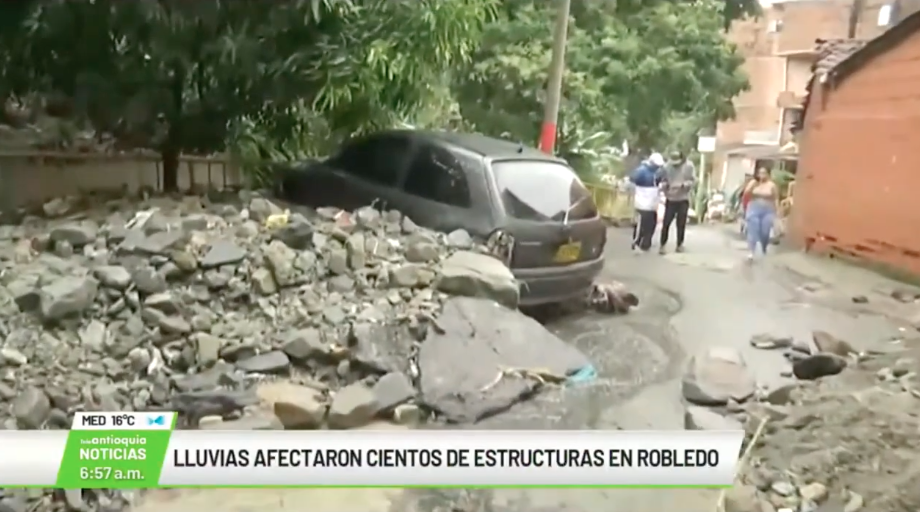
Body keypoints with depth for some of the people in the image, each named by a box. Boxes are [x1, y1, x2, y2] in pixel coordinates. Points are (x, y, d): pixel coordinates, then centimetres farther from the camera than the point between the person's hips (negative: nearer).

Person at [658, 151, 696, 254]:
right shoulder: (667, 166, -6)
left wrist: (683, 185, -23)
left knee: (681, 223, 7)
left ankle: (680, 245, 19)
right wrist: (665, 185, -20)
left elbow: (693, 180, -6)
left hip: (683, 199, 0)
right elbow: (663, 181, 2)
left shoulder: (689, 166, -6)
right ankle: (662, 245, 4)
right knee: (666, 222, -4)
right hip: (670, 199, 0)